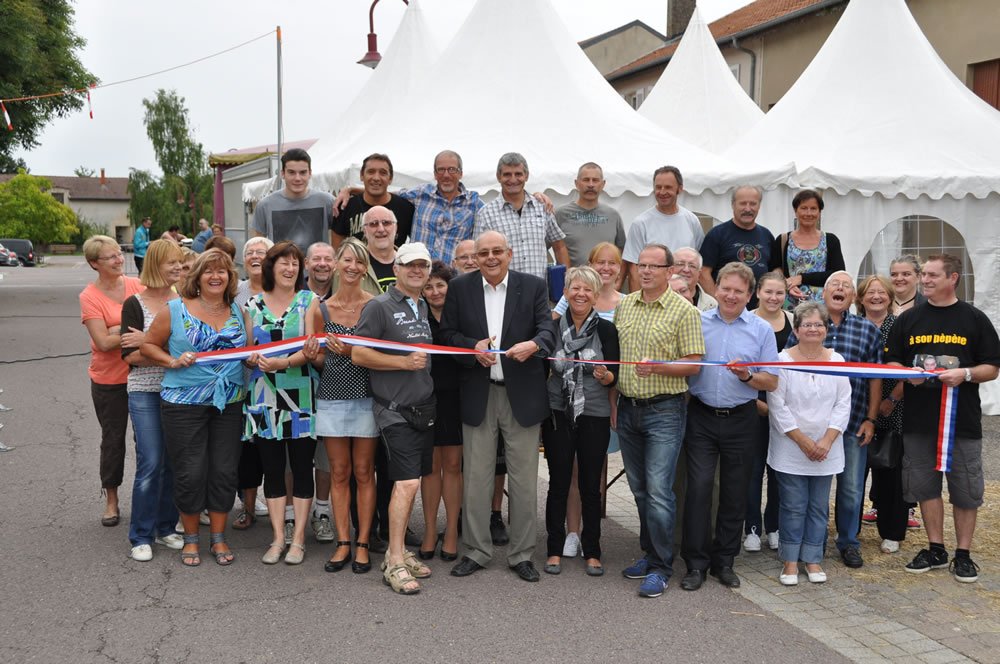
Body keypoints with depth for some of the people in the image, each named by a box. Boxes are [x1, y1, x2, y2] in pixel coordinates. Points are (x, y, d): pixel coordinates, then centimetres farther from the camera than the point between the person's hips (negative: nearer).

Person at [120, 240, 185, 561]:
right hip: (145, 393, -3)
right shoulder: (135, 304, -4)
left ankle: (166, 528, 21)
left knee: (173, 462, 7)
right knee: (150, 464, -7)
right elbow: (130, 355, -10)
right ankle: (141, 537, 6)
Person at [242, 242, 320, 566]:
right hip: (263, 396, 3)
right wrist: (254, 360, -13)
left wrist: (283, 363, -24)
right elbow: (245, 350, 10)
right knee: (272, 469, 7)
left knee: (301, 467, 2)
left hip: (300, 396, -2)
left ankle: (298, 538, 11)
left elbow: (310, 350, -7)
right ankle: (278, 537, 16)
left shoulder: (308, 300, 2)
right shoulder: (253, 304, 9)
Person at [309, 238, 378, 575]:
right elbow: (320, 359, 11)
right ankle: (343, 543, 15)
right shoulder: (321, 308, 4)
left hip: (365, 397, -2)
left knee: (364, 472, 4)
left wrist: (352, 352, -18)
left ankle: (363, 544, 13)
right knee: (339, 472, 7)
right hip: (331, 398, 2)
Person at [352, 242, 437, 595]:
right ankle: (395, 563, -6)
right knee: (407, 482, -13)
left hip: (424, 406, 7)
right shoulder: (379, 306, -6)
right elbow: (358, 354, -11)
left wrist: (426, 361, 11)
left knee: (409, 482, 11)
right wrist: (405, 362, -15)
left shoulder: (425, 307, 17)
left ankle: (399, 551, 21)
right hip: (396, 409, -7)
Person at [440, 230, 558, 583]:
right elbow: (447, 334, 2)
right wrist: (473, 347, -17)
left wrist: (534, 345, -29)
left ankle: (521, 554, 19)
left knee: (524, 479, 6)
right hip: (477, 395, 1)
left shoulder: (533, 286, 2)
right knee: (476, 477, 7)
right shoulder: (459, 288, 4)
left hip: (522, 394, 0)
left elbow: (548, 329, -7)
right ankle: (476, 550, 21)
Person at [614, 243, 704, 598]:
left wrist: (657, 367, -23)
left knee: (658, 491, -8)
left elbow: (694, 365, -9)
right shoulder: (623, 305, 10)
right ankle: (650, 553, 28)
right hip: (627, 407, 6)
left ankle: (661, 567, 3)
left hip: (664, 411, -6)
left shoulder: (684, 311, -7)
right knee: (639, 489, 14)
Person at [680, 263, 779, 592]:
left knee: (734, 493, 8)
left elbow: (772, 382, 2)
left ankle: (724, 561, 22)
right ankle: (696, 563, 4)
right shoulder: (697, 322, 4)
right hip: (702, 417, -1)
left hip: (741, 420, 1)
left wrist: (747, 376, -17)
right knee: (698, 487, -6)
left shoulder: (761, 330, 4)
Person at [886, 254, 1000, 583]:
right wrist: (908, 374, -10)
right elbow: (892, 363, 11)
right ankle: (935, 549, 23)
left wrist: (965, 374, -17)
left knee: (965, 489, 5)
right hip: (918, 419, 2)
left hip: (963, 420, -2)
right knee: (926, 485, 9)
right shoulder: (908, 319, 8)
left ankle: (963, 554, 19)